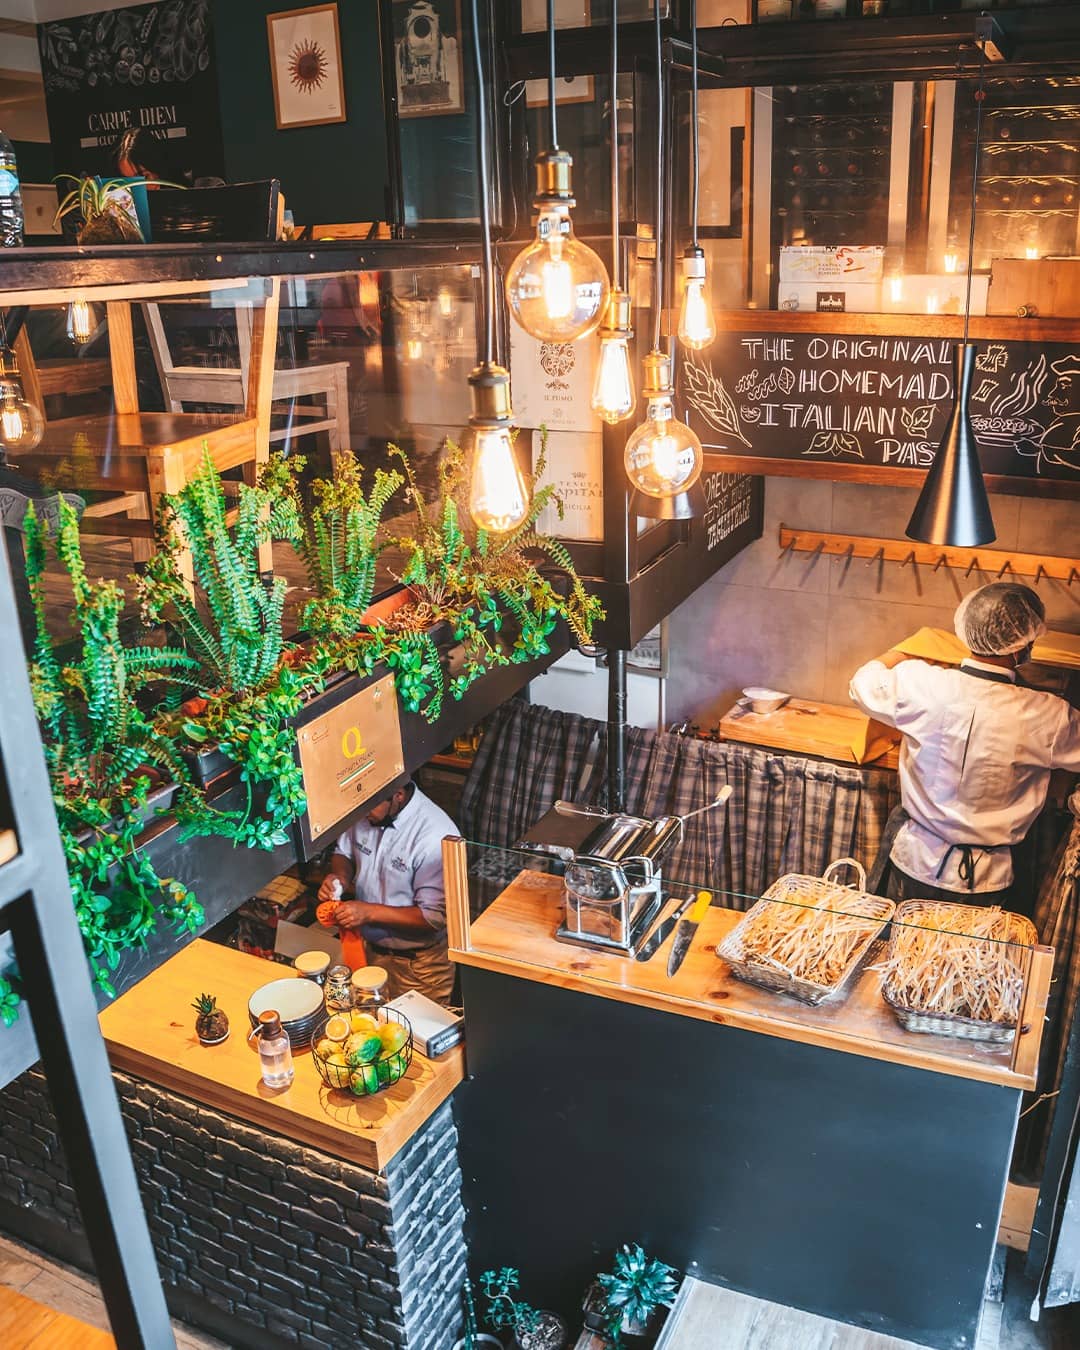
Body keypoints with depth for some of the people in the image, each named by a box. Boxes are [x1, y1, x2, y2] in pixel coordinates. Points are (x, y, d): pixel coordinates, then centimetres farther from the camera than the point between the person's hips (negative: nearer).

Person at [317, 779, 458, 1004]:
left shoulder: (435, 835, -30)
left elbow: (435, 916, -26)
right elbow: (344, 852, 8)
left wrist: (369, 912, -29)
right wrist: (340, 876, -14)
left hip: (418, 962, -6)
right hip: (370, 947, 6)